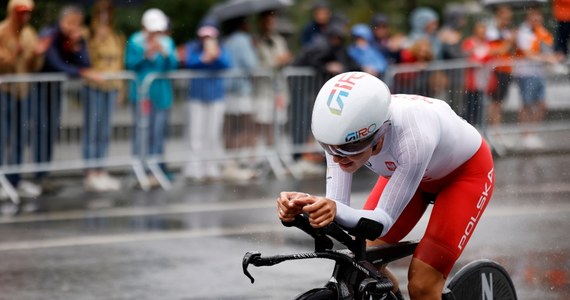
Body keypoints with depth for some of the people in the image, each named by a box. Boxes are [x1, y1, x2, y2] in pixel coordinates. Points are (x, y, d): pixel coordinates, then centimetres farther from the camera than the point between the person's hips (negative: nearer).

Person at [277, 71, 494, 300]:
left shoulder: (412, 137, -43)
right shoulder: (343, 133, -28)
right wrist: (301, 205, -48)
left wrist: (336, 210, -55)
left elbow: (384, 220, -37)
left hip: (464, 171, -5)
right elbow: (335, 207, -27)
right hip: (403, 169, 5)